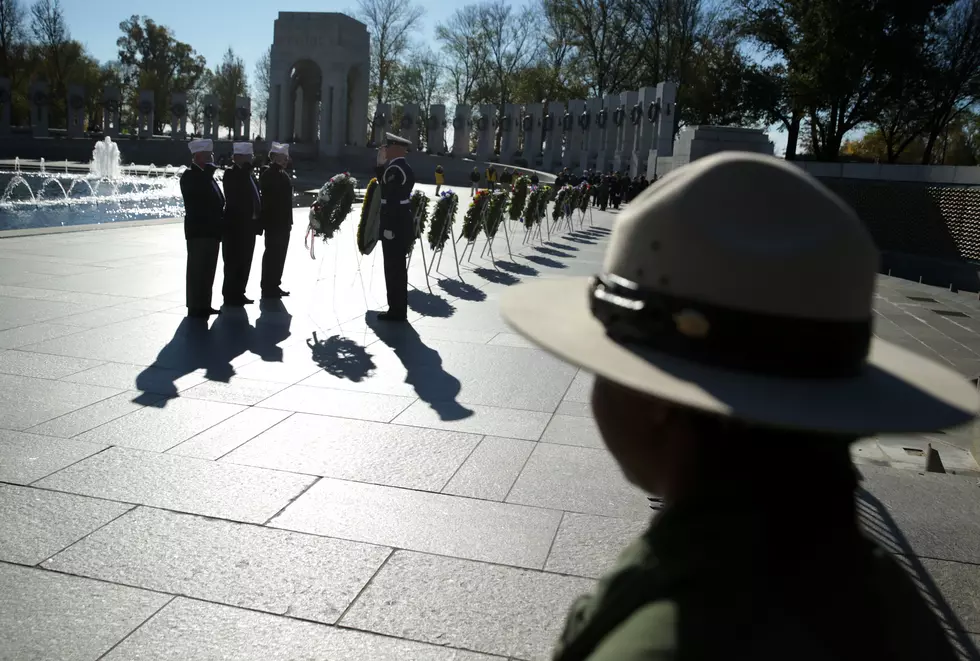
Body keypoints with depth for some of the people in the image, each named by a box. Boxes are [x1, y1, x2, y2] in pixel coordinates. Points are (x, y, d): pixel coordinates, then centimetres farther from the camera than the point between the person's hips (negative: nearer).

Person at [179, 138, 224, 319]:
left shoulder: (207, 176, 17)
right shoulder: (189, 175, -8)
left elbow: (218, 201, 18)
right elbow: (199, 189, -29)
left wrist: (220, 223, 7)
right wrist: (209, 169, -18)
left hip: (211, 231, 8)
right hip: (198, 231, -8)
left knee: (208, 270, 13)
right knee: (197, 270, -4)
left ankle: (204, 304, 21)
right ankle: (195, 307, 1)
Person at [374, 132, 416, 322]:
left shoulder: (394, 169, -17)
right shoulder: (404, 168, 14)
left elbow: (391, 199, -22)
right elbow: (385, 186, 16)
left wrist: (388, 228, -21)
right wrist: (381, 165, 9)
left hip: (394, 226, -10)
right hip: (402, 224, 10)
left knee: (394, 269, -2)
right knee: (397, 269, 15)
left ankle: (396, 311, 5)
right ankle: (398, 309, 22)